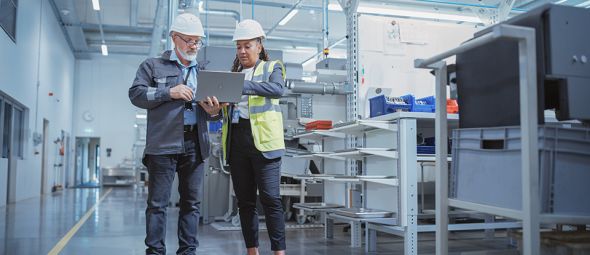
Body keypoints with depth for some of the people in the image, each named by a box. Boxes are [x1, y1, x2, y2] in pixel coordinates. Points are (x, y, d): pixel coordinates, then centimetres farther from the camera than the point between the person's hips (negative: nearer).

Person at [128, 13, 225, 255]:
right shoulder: (153, 65, 8)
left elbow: (208, 111, 17)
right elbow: (136, 94, -2)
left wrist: (213, 111, -7)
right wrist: (169, 93, -13)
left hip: (195, 144, 4)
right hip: (164, 143, -4)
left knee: (192, 202, 7)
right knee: (158, 202, -1)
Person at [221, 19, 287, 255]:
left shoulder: (272, 67, 8)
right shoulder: (233, 73, 21)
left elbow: (277, 89, -14)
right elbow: (223, 107, 14)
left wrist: (244, 86, -26)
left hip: (263, 139, -5)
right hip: (236, 140, 5)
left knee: (270, 199, -8)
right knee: (244, 201, 7)